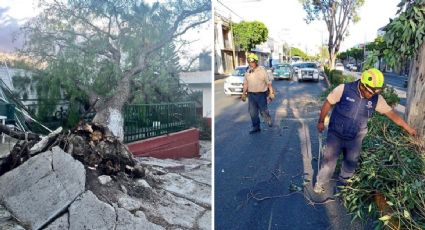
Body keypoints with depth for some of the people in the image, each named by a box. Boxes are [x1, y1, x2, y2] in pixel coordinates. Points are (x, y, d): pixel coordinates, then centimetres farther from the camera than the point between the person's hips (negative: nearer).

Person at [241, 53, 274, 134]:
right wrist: (244, 94, 7)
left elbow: (268, 83, -4)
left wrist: (271, 93, -5)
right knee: (253, 112, 5)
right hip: (251, 95, 4)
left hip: (261, 94, -4)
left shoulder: (262, 71, -6)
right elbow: (245, 84, 12)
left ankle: (268, 120, 34)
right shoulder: (248, 72, 7)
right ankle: (256, 127, 17)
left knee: (263, 111, 4)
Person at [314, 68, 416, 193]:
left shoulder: (377, 99, -11)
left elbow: (392, 114, 0)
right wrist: (321, 121, -3)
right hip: (336, 134, -3)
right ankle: (320, 183, 24)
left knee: (351, 163, 17)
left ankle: (343, 182, 41)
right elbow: (328, 103, -10)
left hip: (355, 138, 3)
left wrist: (408, 129, 7)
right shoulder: (343, 89, -22)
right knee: (329, 159, 6)